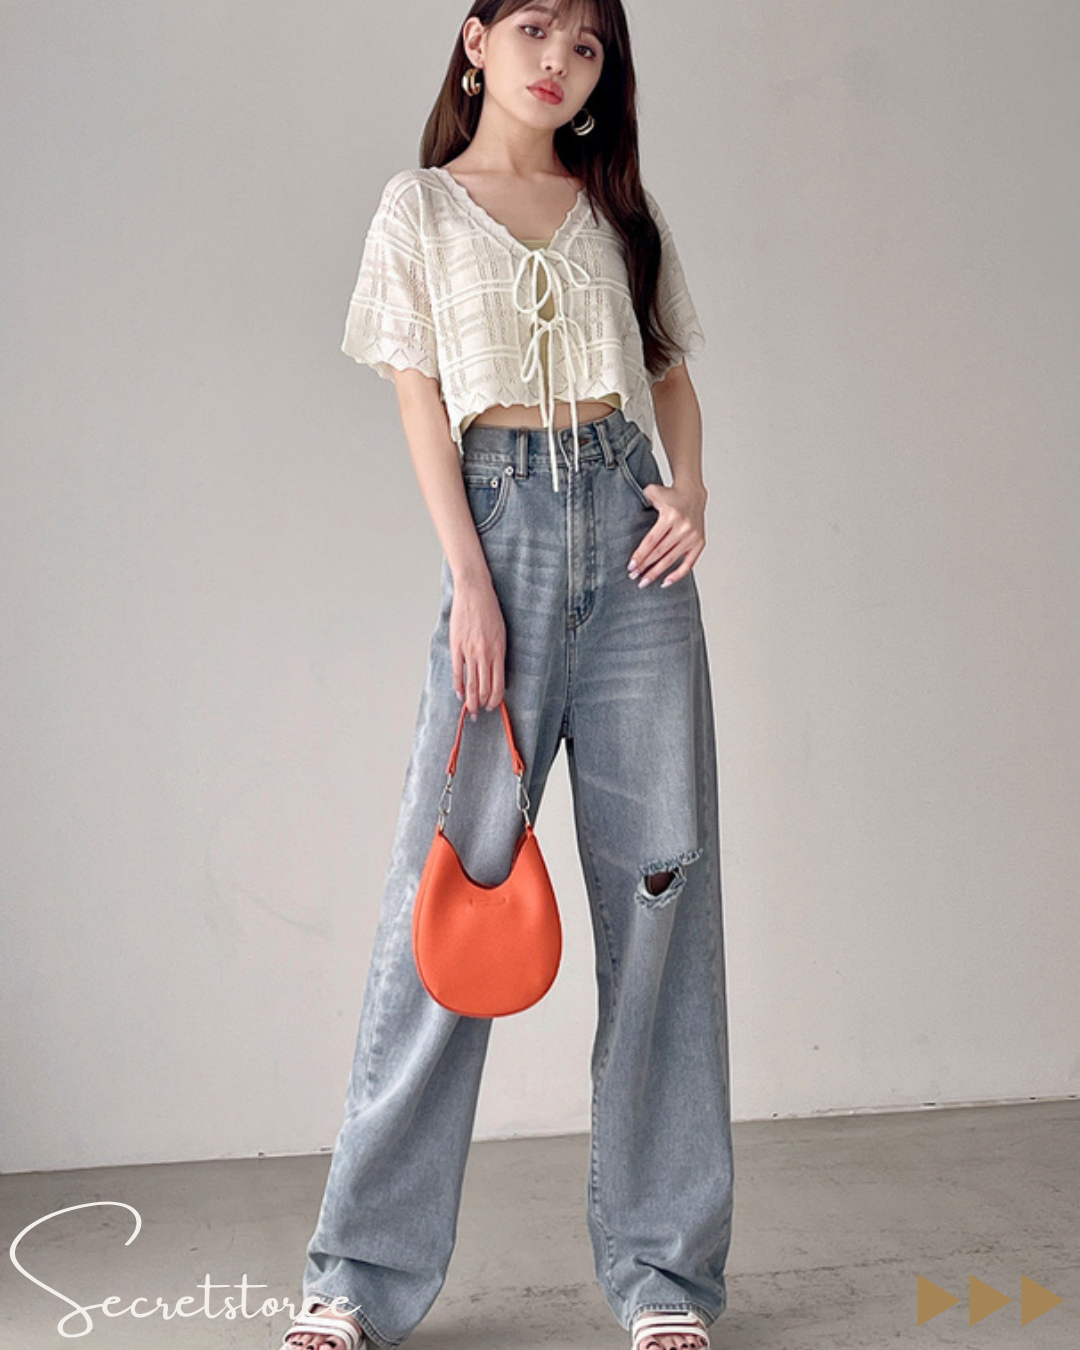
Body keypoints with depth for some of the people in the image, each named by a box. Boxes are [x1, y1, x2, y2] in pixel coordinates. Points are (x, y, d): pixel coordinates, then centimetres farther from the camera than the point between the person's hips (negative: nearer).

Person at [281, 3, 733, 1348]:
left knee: (659, 879, -2)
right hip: (503, 522, -3)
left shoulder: (617, 205, 18)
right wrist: (470, 579, -8)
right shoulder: (422, 204, 10)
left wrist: (693, 488, 0)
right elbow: (421, 403, 2)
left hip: (627, 529, 3)